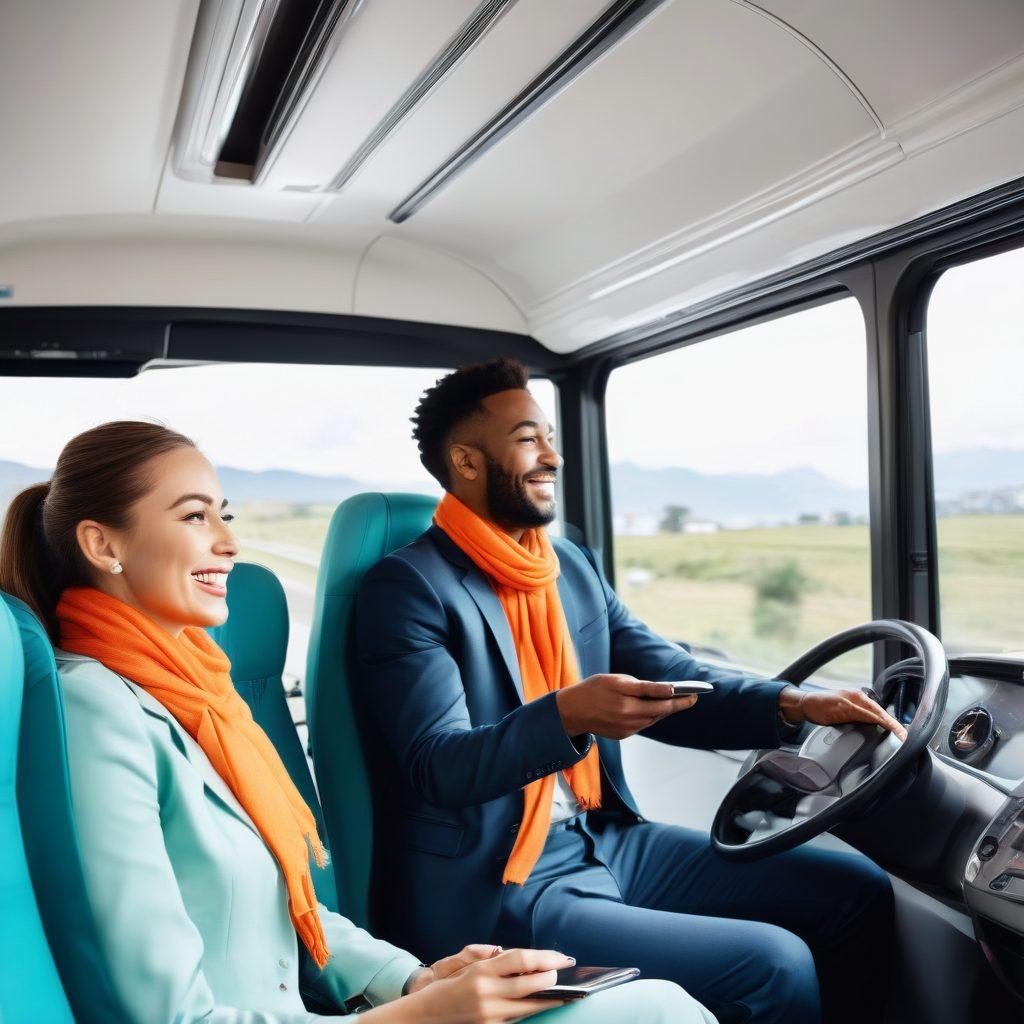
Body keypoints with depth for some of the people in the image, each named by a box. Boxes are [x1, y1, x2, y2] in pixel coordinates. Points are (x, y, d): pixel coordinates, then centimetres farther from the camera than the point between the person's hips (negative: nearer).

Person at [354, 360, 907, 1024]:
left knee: (857, 892, 4)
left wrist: (794, 705, -10)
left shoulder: (573, 567, 10)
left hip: (605, 841, 8)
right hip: (495, 894, -7)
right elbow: (437, 766, -20)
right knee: (775, 965, -18)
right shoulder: (407, 587, -12)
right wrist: (567, 716, -37)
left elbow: (671, 681, 7)